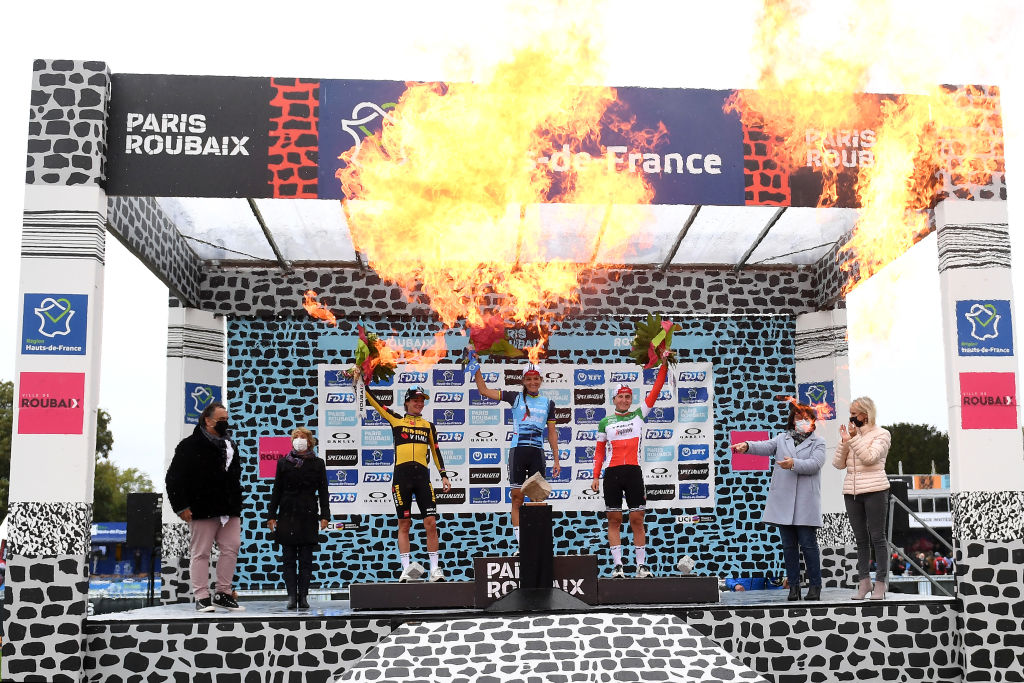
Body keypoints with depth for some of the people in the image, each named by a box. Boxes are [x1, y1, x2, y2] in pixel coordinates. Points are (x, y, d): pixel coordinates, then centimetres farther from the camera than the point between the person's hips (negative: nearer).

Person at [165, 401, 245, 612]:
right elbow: (174, 478, -7)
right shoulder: (190, 445, -5)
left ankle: (223, 593, 14)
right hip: (202, 510, -6)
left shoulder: (230, 446, 16)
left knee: (231, 548, 4)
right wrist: (181, 506, -11)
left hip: (229, 510, 7)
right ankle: (202, 597, 6)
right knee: (201, 553, 0)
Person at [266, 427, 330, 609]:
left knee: (306, 559, 0)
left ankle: (303, 596, 4)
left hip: (308, 517, -1)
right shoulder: (284, 463, 9)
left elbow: (323, 491, 6)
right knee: (288, 559, 0)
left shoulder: (318, 464, 7)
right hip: (287, 517, 1)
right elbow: (276, 491, 9)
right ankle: (292, 596, 3)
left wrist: (325, 515, -3)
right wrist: (271, 515, 4)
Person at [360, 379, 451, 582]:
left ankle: (435, 570, -1)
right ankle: (406, 568, 5)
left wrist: (444, 475, 11)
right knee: (404, 524, 1)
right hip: (401, 475, -1)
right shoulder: (396, 420, 11)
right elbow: (375, 403, 8)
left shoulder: (429, 426, 17)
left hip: (422, 475, 1)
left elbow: (436, 451, 18)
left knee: (431, 522, -5)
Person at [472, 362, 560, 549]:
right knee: (517, 498, -2)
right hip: (517, 451, -2)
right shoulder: (515, 398, 6)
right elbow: (484, 390, 5)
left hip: (537, 453, 2)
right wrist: (476, 368, -2)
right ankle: (519, 540, 0)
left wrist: (556, 460, 9)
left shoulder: (548, 403, 12)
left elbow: (552, 433, 13)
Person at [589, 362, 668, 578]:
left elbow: (655, 392, 5)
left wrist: (664, 366, -1)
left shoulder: (638, 415, 11)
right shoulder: (605, 423, 11)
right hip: (612, 473, 0)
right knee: (614, 521, 1)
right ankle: (617, 565, 4)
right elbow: (599, 451, 12)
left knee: (637, 521, 1)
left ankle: (641, 565, 5)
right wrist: (596, 476, 4)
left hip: (634, 471, 0)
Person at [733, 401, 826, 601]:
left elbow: (815, 464, -8)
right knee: (788, 545, 6)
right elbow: (766, 447, -2)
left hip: (805, 502, -3)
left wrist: (794, 464, -24)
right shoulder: (783, 438, 16)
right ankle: (793, 586, 13)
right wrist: (747, 446, -22)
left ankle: (815, 586, 7)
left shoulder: (818, 442, 8)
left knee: (808, 544, -4)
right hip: (783, 501, 3)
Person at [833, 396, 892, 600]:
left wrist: (854, 438, -16)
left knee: (877, 537, -2)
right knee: (861, 539, 8)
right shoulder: (850, 434, 13)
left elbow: (870, 457, -15)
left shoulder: (881, 434, 1)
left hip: (874, 491, -5)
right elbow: (838, 464, 8)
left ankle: (880, 583, 3)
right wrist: (844, 441, -2)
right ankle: (863, 581, 11)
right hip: (851, 492, 5)